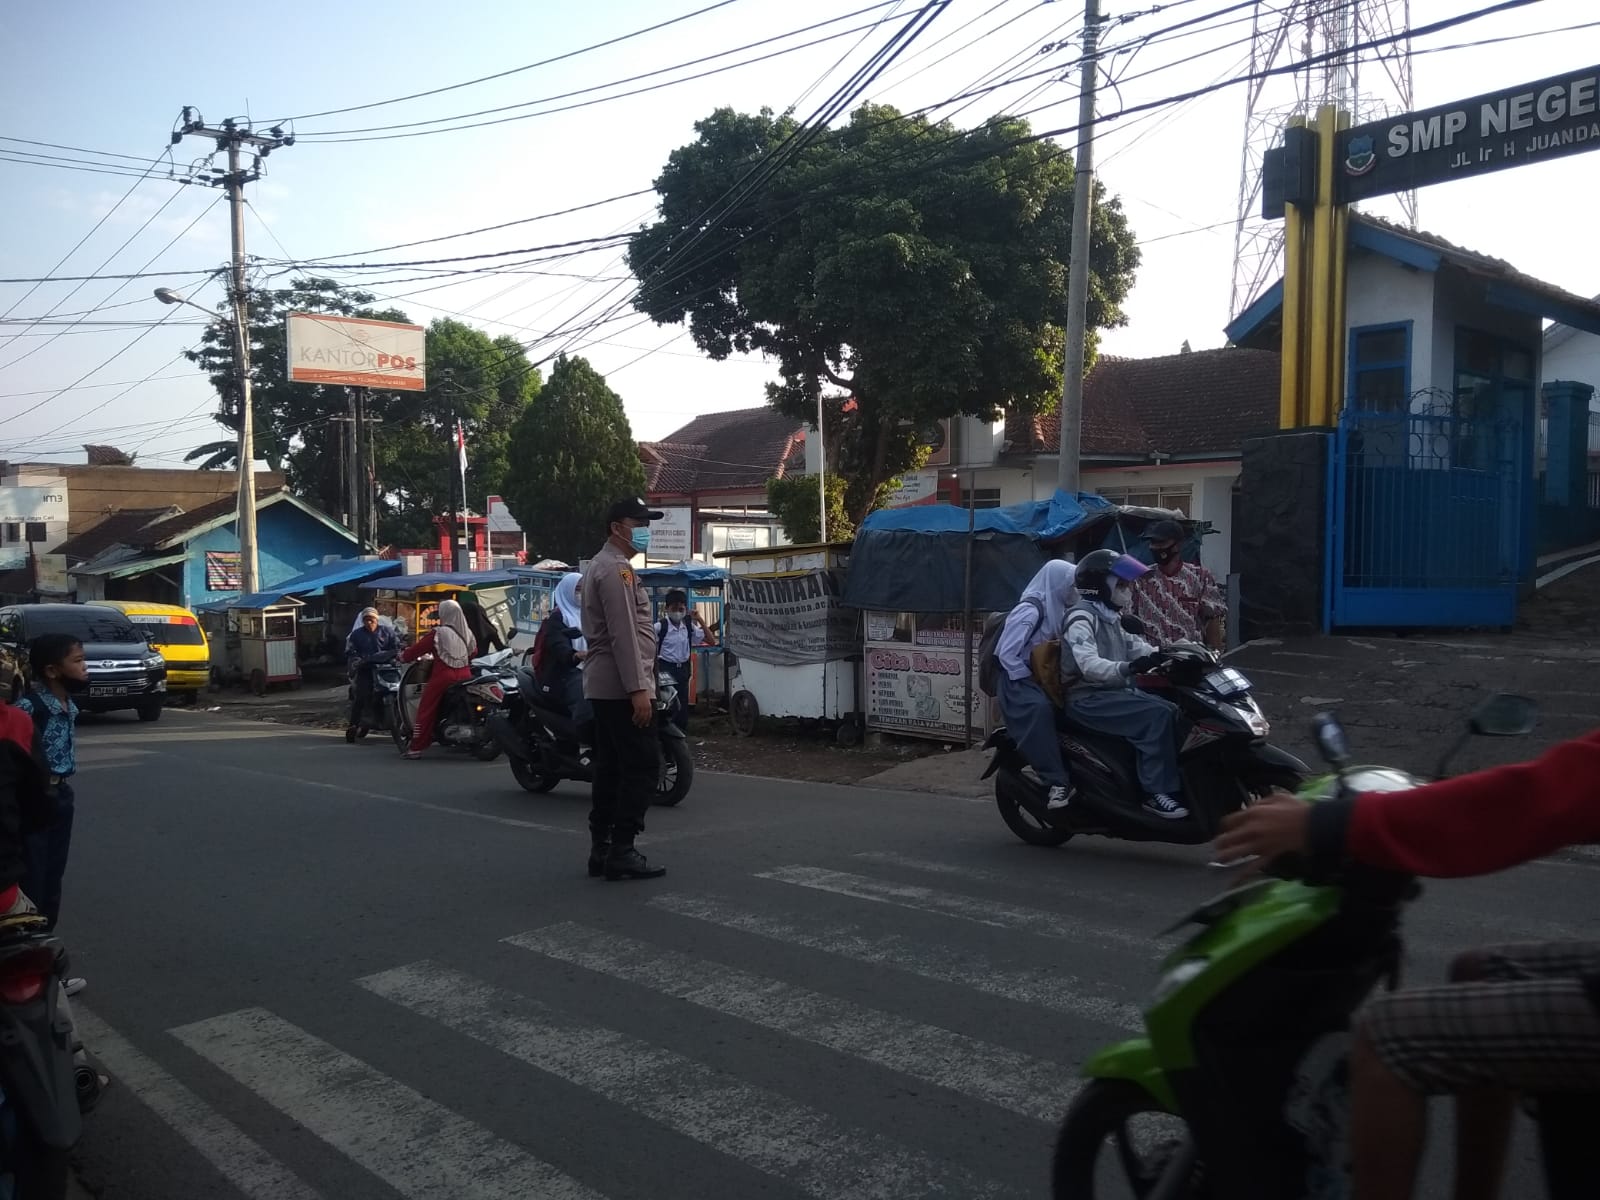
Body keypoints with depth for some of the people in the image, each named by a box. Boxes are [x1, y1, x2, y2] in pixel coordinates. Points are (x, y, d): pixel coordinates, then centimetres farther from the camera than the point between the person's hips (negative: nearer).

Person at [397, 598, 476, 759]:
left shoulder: (438, 633, -7)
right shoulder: (467, 633, 9)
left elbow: (419, 647, -3)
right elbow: (474, 651, 20)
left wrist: (403, 656, 13)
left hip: (443, 677, -5)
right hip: (465, 676, 5)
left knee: (426, 709, 1)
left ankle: (416, 747, 0)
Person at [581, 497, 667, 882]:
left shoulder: (599, 566, 21)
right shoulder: (616, 568, -13)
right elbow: (624, 635, -21)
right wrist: (638, 689, -24)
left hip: (603, 686, 11)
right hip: (621, 685, -11)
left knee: (610, 767, 11)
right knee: (642, 766, -10)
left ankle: (601, 849, 14)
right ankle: (621, 851, -10)